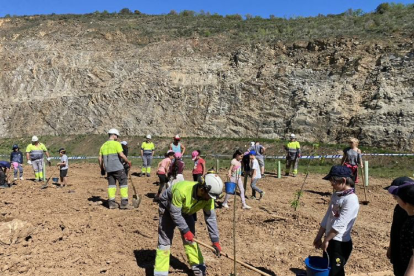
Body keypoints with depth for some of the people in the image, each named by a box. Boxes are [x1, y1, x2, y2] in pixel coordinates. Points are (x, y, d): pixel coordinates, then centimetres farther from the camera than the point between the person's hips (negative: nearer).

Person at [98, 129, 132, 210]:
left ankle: (111, 203, 12)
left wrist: (102, 169, 21)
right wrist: (128, 162, 0)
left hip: (108, 168, 6)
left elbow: (100, 158, 13)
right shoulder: (116, 144, -6)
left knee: (111, 184, 13)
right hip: (117, 167, -6)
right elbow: (122, 155, -13)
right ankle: (124, 203, -1)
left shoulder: (103, 145, 13)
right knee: (123, 183, 1)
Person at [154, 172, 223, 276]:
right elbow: (175, 213, -31)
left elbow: (210, 218, -19)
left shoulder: (208, 197, -25)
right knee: (165, 240, -8)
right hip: (167, 208, -5)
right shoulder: (182, 190, -42)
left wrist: (215, 241, -18)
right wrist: (185, 231, -27)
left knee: (190, 238, 5)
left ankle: (198, 267, 20)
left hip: (185, 211, 5)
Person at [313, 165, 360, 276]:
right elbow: (327, 218, 11)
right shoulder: (336, 195, 6)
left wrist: (326, 240, -18)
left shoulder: (351, 199, -20)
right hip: (330, 240, 8)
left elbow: (339, 224, -23)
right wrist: (319, 237, 11)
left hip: (341, 243, -8)